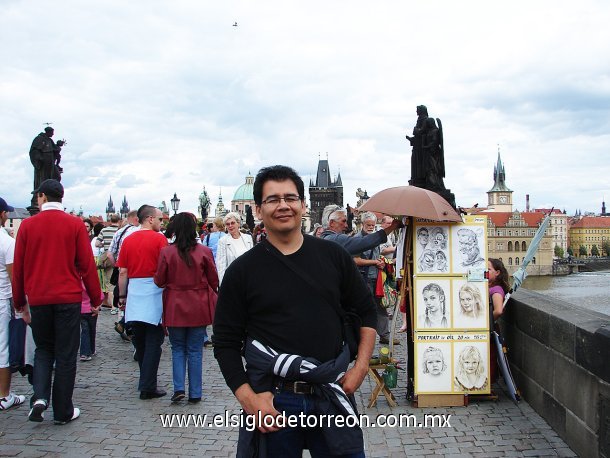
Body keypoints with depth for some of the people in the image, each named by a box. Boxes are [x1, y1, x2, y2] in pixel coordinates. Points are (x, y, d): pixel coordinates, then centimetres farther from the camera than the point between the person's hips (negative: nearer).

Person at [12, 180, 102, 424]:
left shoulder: (27, 225, 0)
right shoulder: (75, 225, -3)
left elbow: (18, 266, 5)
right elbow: (87, 264, -3)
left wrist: (19, 301, 15)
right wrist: (95, 298, 6)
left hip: (38, 298, 2)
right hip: (68, 297, -1)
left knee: (43, 349, 18)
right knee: (66, 354, 6)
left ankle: (40, 397, 0)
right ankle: (63, 411, 12)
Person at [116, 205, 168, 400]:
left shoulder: (128, 240, 6)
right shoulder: (159, 238, -7)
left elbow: (123, 272, 6)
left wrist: (122, 297, 13)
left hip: (134, 294, 5)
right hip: (154, 295, -5)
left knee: (139, 340, 15)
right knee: (153, 341, 0)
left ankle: (146, 382, 27)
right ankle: (147, 387, -2)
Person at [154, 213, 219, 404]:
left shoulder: (166, 252, -9)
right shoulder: (204, 251, -9)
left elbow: (159, 281, -2)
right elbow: (214, 281, -1)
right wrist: (209, 295, 19)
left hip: (175, 308, 0)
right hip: (199, 308, 0)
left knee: (178, 348, 15)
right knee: (195, 350, 8)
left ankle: (179, 388, 4)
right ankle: (195, 393, 12)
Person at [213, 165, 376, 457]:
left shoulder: (333, 256, 4)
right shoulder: (242, 270, -1)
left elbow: (366, 311, 12)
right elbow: (226, 342, 0)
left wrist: (361, 367, 2)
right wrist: (247, 397, -10)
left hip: (332, 393, 2)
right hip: (272, 400, -1)